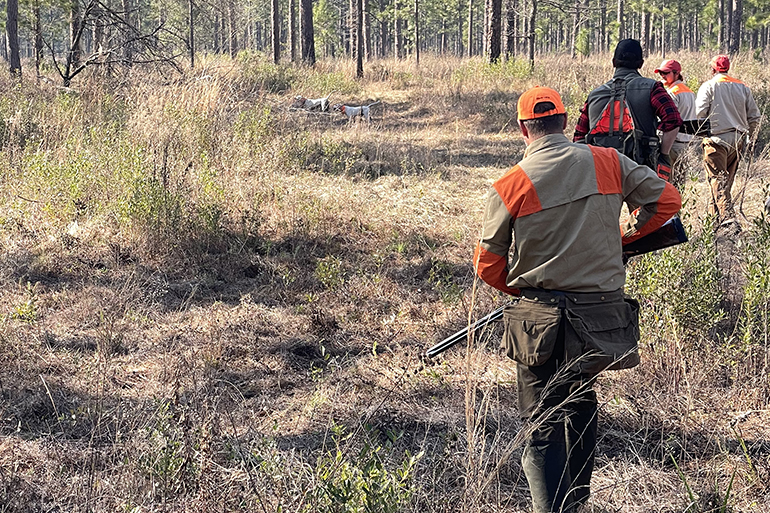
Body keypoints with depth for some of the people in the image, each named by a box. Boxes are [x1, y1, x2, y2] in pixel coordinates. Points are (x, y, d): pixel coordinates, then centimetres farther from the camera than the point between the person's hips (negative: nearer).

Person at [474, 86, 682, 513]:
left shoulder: (509, 186, -6)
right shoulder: (608, 163, -2)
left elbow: (488, 265, -2)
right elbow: (666, 199, 4)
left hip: (540, 320, -3)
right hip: (602, 312, 3)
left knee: (543, 423, 6)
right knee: (580, 402, 24)